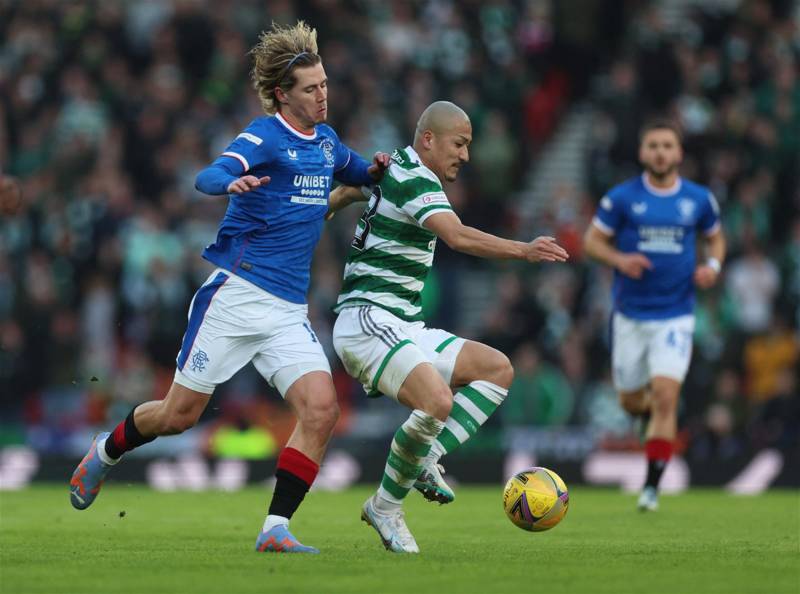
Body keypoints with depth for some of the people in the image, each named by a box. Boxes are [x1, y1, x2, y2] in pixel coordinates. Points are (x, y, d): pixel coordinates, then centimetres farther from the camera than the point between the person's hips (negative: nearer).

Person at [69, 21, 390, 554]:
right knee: (180, 414, 2)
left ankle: (275, 529, -12)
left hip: (289, 311, 6)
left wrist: (375, 170, 10)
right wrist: (233, 181, -50)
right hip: (235, 295, -5)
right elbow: (208, 177, -26)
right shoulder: (265, 136, -9)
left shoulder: (326, 141, 12)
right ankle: (106, 453, 32)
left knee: (322, 410, -15)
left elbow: (356, 174, 35)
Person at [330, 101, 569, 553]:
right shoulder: (415, 178, -13)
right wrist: (524, 251, -39)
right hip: (369, 322, -11)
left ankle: (425, 458, -7)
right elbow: (458, 236, -31)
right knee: (438, 401, -30)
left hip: (404, 328, 11)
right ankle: (386, 507, -13)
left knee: (498, 368, 5)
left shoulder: (398, 170, 19)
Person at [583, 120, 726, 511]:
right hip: (630, 315, 1)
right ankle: (651, 410, 49)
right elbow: (592, 240, 2)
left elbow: (715, 237, 18)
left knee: (665, 397, -15)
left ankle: (652, 486, -7)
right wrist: (619, 259, -17)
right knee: (631, 402, 9)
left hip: (676, 314, -1)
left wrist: (713, 265, -3)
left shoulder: (699, 199, 1)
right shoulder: (622, 197, -4)